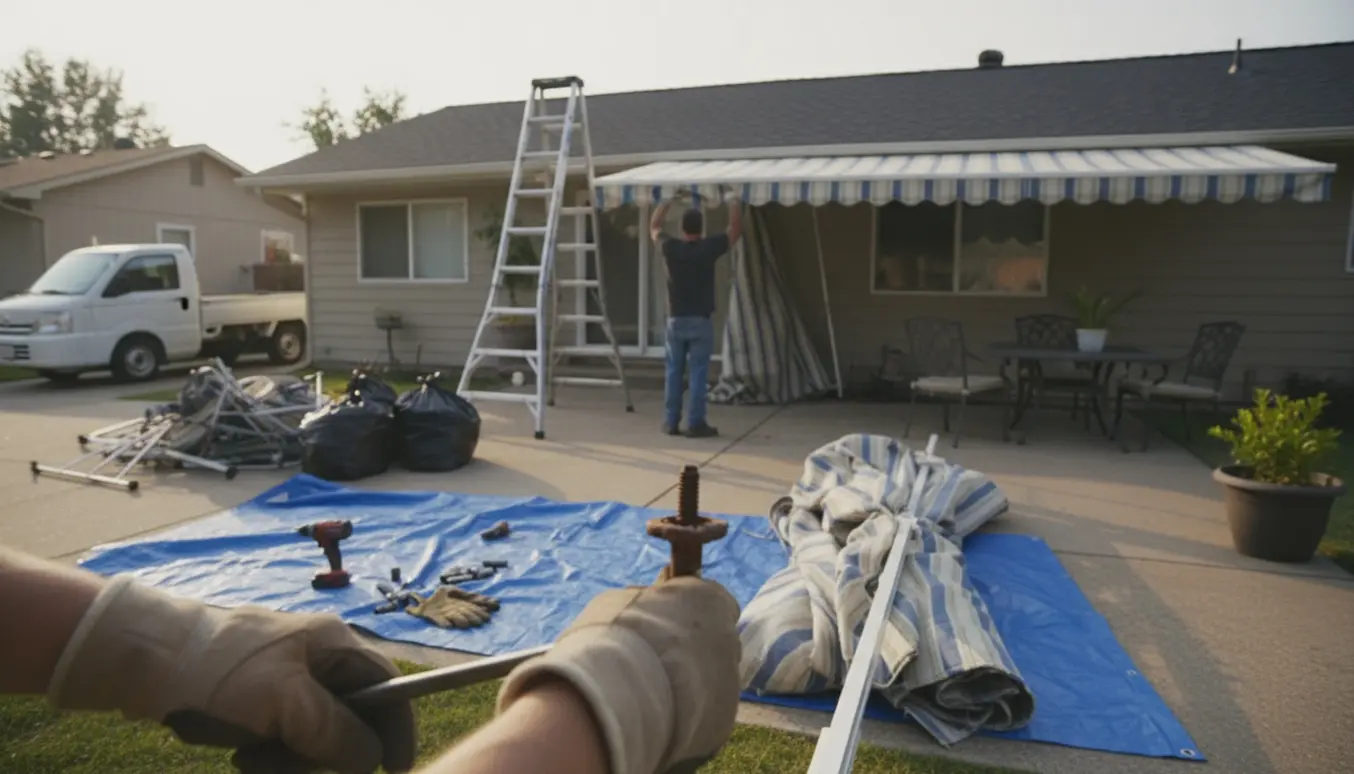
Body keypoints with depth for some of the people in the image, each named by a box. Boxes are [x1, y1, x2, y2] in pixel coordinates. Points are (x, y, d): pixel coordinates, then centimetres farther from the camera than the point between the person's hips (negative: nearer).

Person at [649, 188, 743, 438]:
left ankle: (671, 422, 13)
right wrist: (733, 201, 16)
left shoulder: (670, 248, -2)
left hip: (676, 320, 3)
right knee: (698, 374, 0)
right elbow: (736, 228, 2)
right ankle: (695, 423, 1)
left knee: (674, 373, 10)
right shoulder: (708, 248, -9)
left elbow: (654, 226, 18)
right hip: (700, 321, -3)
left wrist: (671, 199, 25)